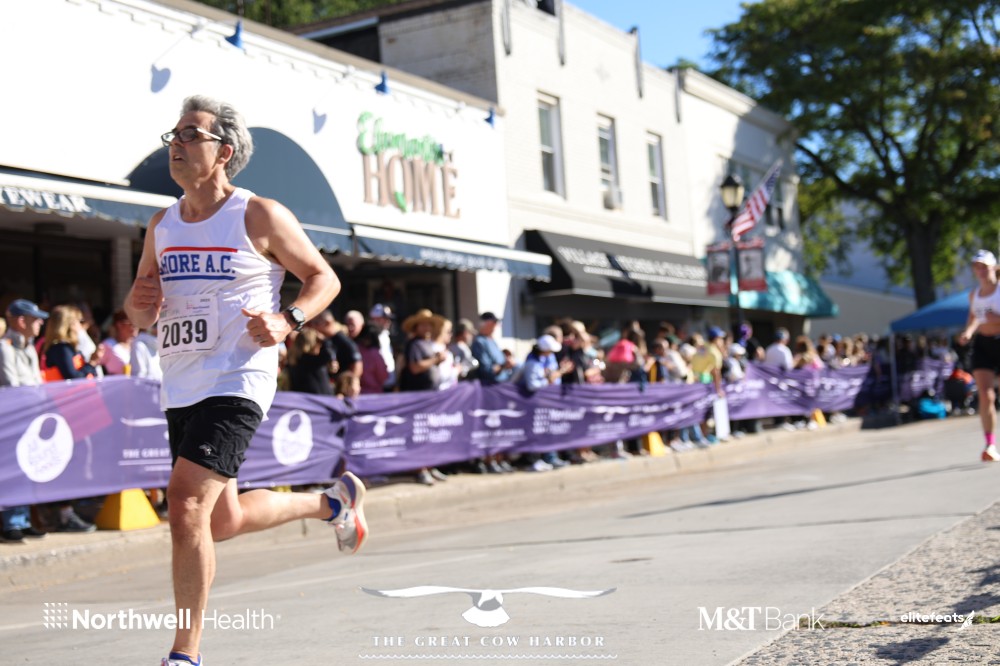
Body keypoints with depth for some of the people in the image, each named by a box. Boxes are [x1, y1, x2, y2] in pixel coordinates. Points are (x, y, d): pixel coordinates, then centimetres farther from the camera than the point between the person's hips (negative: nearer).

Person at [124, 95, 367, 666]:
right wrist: (140, 304, -4)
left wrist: (286, 322, -15)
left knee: (188, 505, -18)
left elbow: (325, 279, 2)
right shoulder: (162, 225, 12)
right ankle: (334, 500, 39)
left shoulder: (260, 216, -5)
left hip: (237, 383, -7)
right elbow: (139, 317, 20)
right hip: (181, 387, 7)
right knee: (224, 521, 15)